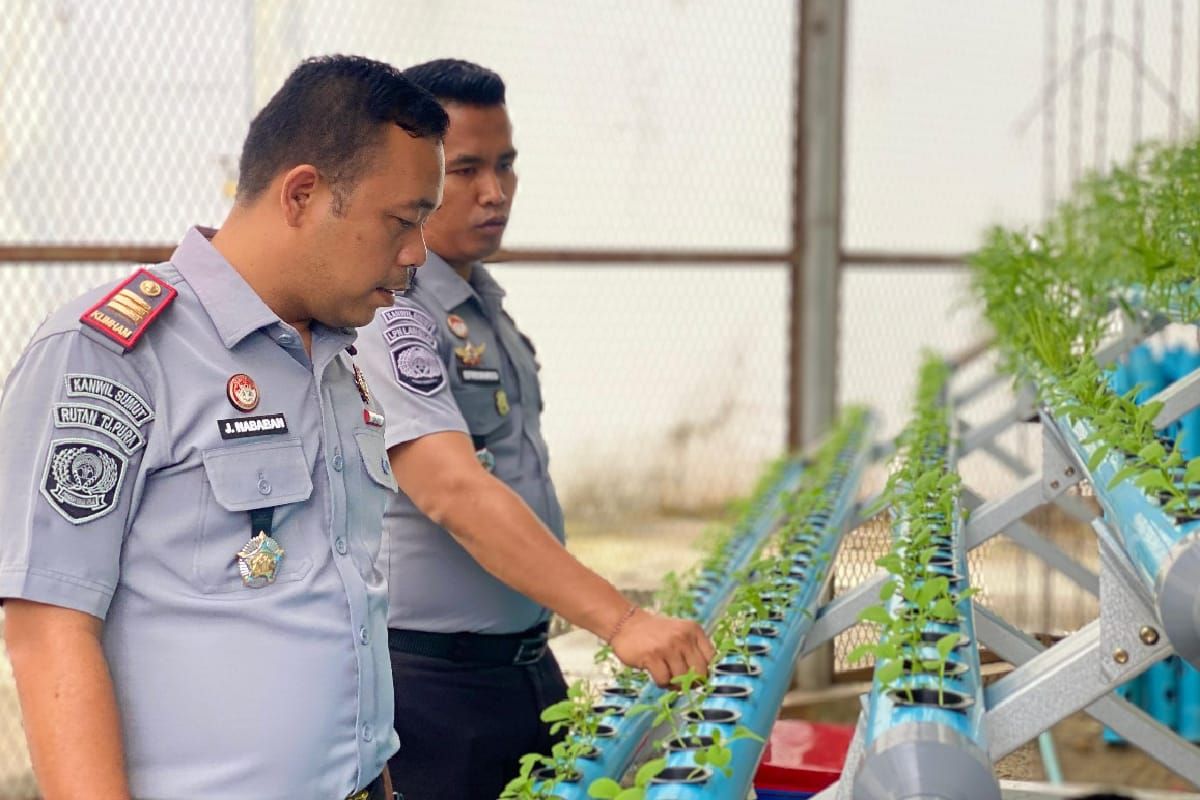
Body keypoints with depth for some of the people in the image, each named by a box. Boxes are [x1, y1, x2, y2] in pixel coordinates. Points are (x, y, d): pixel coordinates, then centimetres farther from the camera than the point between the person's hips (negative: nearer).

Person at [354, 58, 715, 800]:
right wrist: (620, 620, -36)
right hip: (433, 680, -9)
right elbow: (458, 495, -30)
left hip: (525, 663, 9)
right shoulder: (386, 317, -19)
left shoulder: (483, 304, 11)